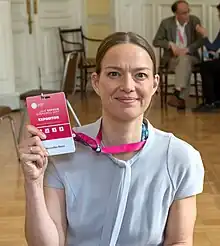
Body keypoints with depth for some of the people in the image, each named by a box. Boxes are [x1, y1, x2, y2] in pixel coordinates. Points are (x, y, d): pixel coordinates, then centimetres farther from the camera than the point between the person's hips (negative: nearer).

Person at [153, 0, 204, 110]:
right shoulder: (166, 23, -3)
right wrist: (171, 44, -16)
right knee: (186, 67, -34)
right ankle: (181, 98, -40)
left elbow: (201, 40, -1)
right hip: (172, 58, -1)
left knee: (184, 59, -36)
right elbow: (156, 41, 2)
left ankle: (177, 94, -45)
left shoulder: (194, 21, 0)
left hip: (190, 57, 1)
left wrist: (187, 49, -17)